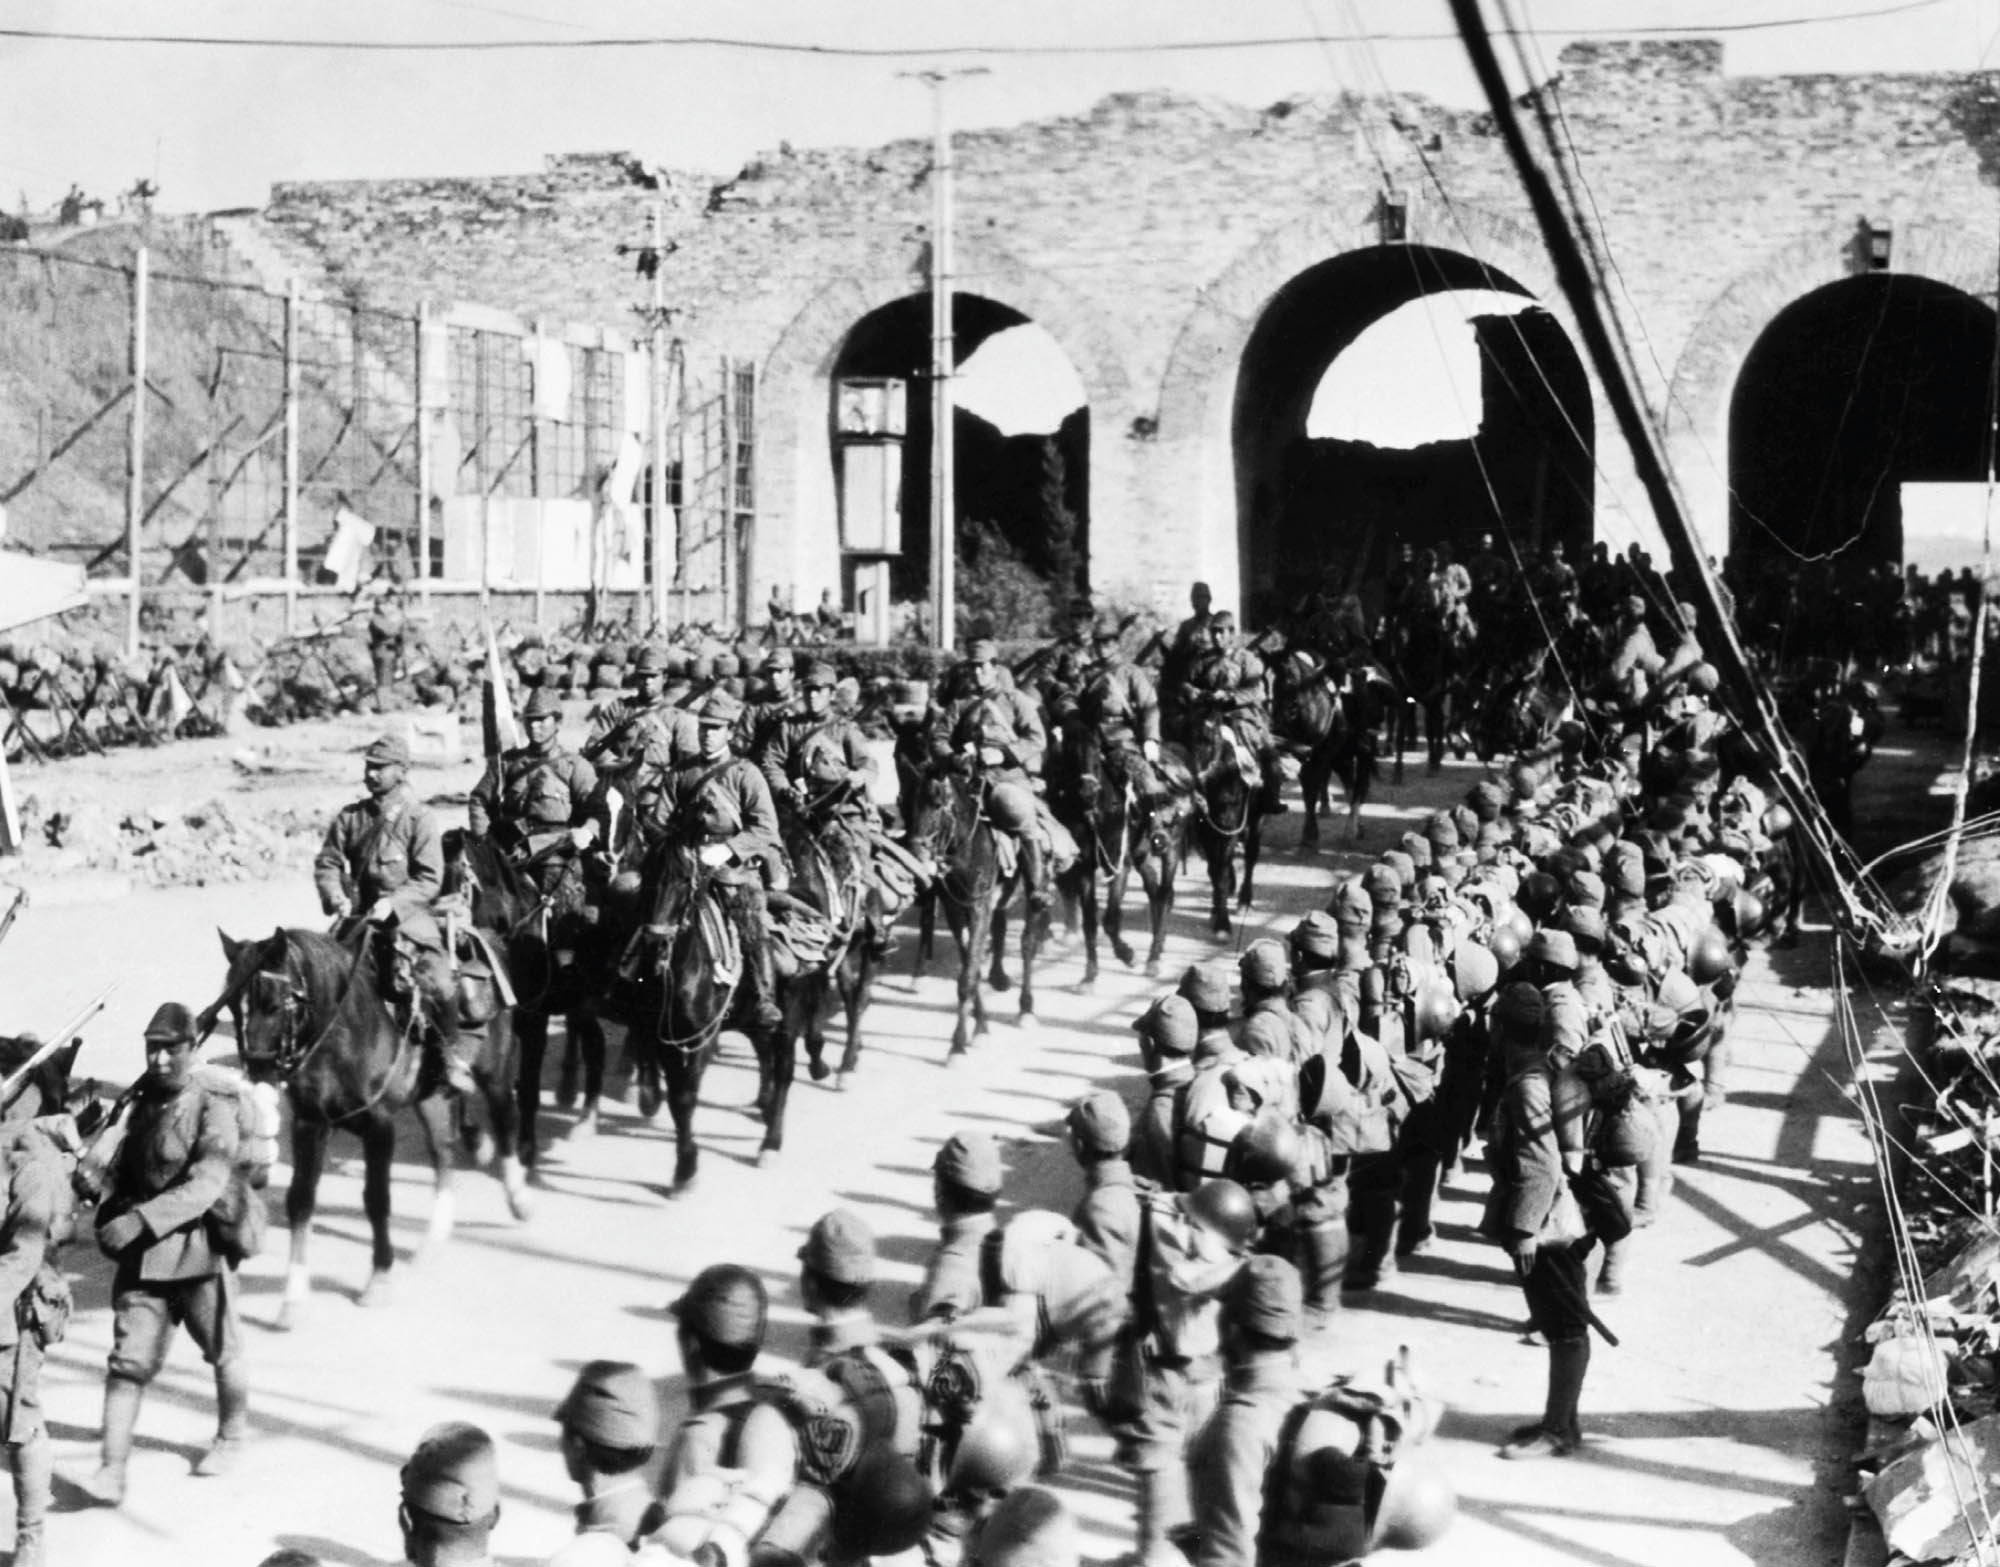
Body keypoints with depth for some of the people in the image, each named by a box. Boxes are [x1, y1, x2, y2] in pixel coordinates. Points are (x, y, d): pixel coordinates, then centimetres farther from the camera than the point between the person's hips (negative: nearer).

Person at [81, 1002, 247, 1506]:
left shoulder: (214, 1109, -16)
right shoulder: (142, 1101, 4)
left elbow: (205, 1186, -26)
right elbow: (125, 1167, 16)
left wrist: (140, 1219, -34)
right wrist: (108, 1213, -2)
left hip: (199, 1252, -4)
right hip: (141, 1255, 4)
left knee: (223, 1353, 15)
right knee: (129, 1360, -4)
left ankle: (232, 1436, 39)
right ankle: (112, 1472, -5)